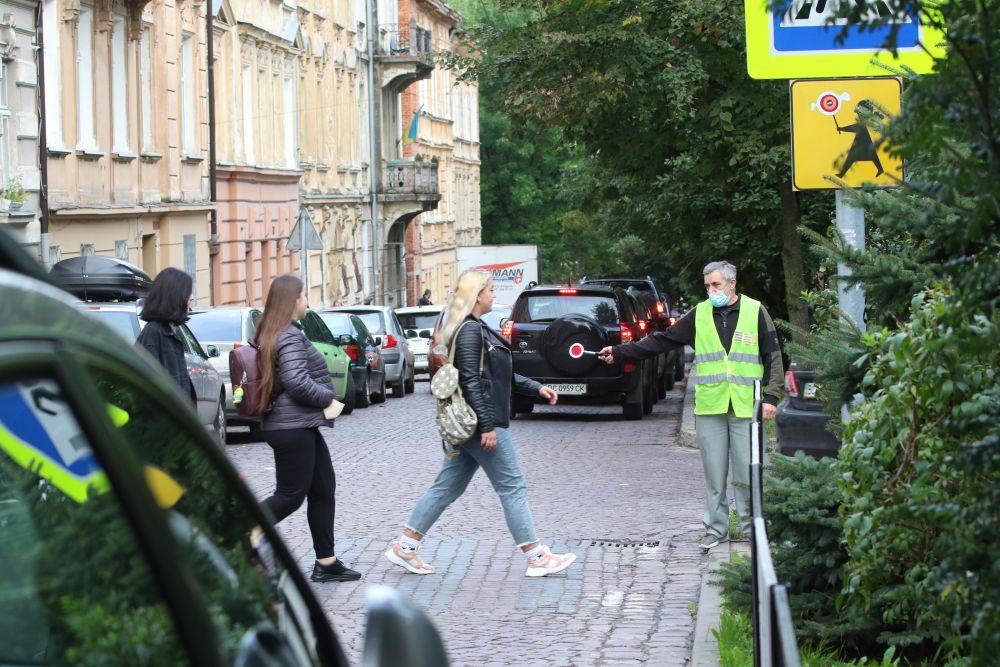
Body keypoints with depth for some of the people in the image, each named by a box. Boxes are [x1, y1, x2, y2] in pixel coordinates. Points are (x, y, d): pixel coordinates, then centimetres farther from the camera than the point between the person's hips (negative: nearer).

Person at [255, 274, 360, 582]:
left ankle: (326, 562, 14)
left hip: (300, 426, 10)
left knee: (323, 490, 11)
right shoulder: (290, 336, -16)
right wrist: (329, 398, -10)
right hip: (292, 427, -10)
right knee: (290, 496, -4)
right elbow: (297, 382, -24)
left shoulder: (271, 334, 14)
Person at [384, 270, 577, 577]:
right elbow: (472, 381, -21)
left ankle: (404, 547, 13)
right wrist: (487, 426, -22)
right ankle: (537, 558, 2)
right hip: (480, 422, -10)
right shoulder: (470, 331, -15)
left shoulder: (477, 329, 16)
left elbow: (501, 376, 24)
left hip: (468, 426, 10)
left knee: (447, 487, 11)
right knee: (512, 486, -4)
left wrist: (536, 388, 20)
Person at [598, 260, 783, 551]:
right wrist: (619, 352, 4)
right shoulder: (699, 315, 8)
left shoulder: (755, 312, 2)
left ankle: (753, 527, 11)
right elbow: (660, 341, 10)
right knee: (714, 474, 5)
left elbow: (773, 357, 5)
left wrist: (770, 397, -2)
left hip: (746, 407, -2)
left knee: (748, 473, -2)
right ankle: (716, 529, 13)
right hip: (709, 407, 3)